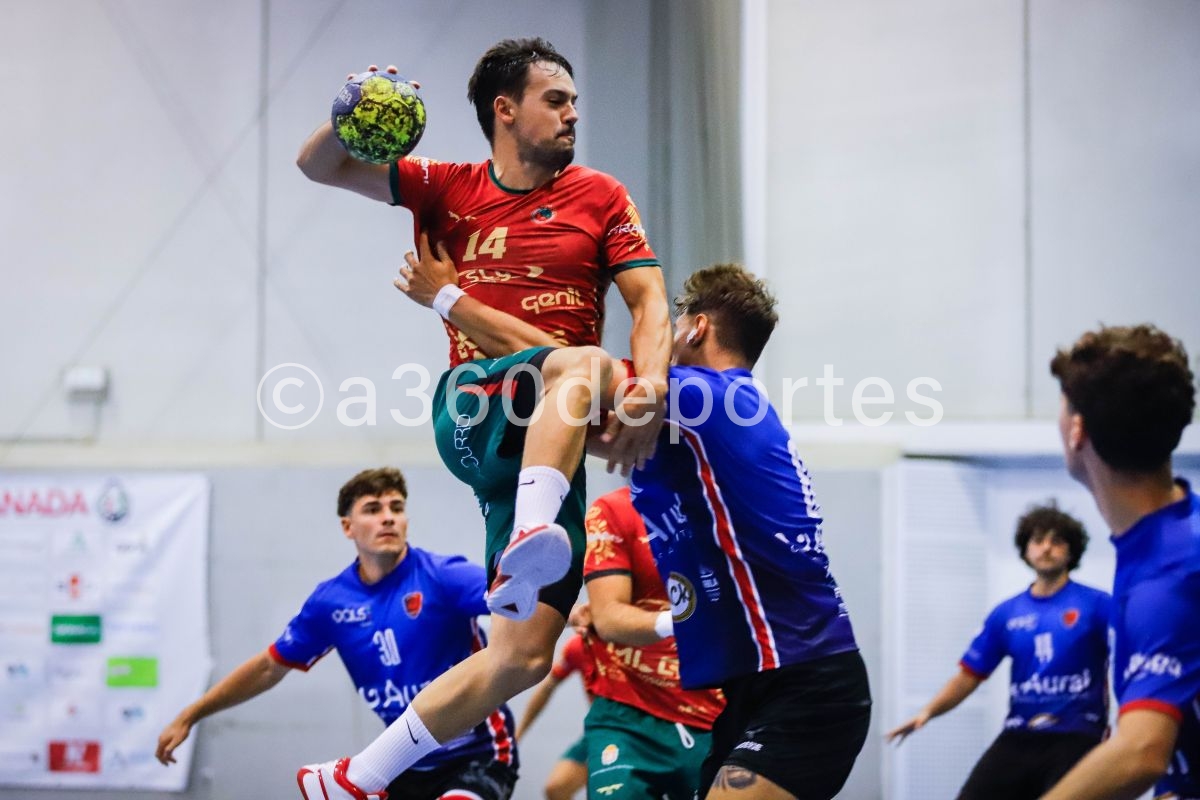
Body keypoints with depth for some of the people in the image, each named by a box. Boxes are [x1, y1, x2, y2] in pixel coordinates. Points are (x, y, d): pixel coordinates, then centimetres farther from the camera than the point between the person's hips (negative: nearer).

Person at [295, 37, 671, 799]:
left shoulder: (601, 196, 11)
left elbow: (649, 298, 1)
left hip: (547, 440, 2)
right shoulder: (449, 189, 12)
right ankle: (530, 546, -61)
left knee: (525, 654, -6)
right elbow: (321, 165, 10)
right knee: (581, 362, -37)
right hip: (472, 411, -2)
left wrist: (651, 384, -19)